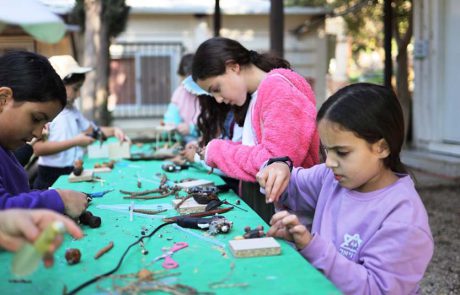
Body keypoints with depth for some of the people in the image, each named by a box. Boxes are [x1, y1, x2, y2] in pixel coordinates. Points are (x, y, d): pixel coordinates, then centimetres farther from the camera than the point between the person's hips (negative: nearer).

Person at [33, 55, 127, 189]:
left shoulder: (72, 110, 12)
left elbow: (91, 130, 23)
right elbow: (38, 148, -21)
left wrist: (113, 131, 5)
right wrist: (74, 142, -21)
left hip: (74, 173, 7)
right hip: (52, 177, -7)